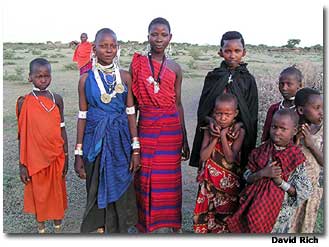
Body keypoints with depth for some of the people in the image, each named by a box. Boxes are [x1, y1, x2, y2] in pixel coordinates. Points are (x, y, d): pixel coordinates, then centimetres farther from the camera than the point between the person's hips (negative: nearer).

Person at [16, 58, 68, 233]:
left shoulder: (57, 99, -1)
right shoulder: (24, 102, -6)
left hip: (56, 155, 2)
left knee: (57, 191, 13)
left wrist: (66, 156, 4)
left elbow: (62, 129, 4)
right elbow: (22, 135, -3)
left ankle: (58, 226, 33)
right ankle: (41, 227, 34)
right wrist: (22, 164, -4)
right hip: (35, 157, -1)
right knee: (38, 193, 13)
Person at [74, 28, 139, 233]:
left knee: (120, 190, 9)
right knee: (97, 191, 9)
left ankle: (119, 229, 29)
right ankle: (98, 228, 30)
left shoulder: (125, 77, 1)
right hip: (95, 140, 0)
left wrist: (135, 148, -4)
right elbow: (82, 116, 1)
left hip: (120, 140, 1)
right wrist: (79, 153, 0)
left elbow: (131, 113, 1)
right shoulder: (86, 79, 0)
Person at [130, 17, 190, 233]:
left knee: (170, 178, 8)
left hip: (171, 128, 1)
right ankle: (145, 224, 25)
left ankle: (173, 224, 26)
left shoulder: (175, 68, 6)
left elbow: (178, 104, 9)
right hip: (146, 127, -1)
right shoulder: (137, 63, 2)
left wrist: (184, 139, 9)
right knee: (145, 178, 6)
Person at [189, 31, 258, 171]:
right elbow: (202, 108, 3)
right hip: (212, 134, 1)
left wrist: (241, 124, -19)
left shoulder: (248, 79, 2)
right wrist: (209, 120, -18)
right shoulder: (212, 77, 4)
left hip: (238, 134, -1)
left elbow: (252, 113, 1)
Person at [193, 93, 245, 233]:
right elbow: (203, 156, -10)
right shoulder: (210, 130, -3)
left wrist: (223, 136, -19)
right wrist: (215, 137, -17)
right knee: (205, 212, 9)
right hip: (209, 180, 2)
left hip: (228, 181, -2)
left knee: (225, 214, 10)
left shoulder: (239, 132, -9)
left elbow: (231, 159, -17)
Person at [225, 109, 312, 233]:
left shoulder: (296, 159, -14)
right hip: (255, 207, 2)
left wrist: (280, 182, -21)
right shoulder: (261, 151, -7)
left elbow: (305, 192, -11)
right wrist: (261, 173, -22)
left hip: (280, 212, -2)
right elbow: (247, 178, -4)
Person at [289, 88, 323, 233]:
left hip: (312, 187, 2)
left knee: (305, 224, 19)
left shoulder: (321, 130, -7)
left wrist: (311, 144, -22)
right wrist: (295, 141, -27)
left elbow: (325, 163, -8)